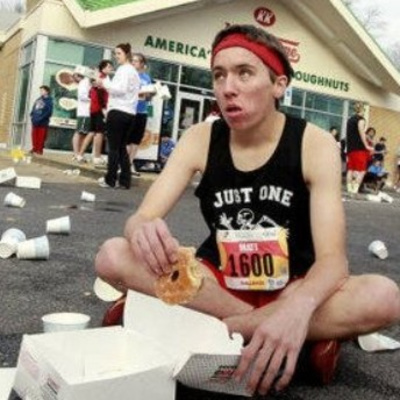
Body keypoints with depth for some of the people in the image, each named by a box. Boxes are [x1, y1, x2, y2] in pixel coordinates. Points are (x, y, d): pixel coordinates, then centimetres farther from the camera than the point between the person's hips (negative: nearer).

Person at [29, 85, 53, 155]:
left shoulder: (49, 101, -4)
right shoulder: (38, 100, 16)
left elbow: (49, 112, -13)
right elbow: (33, 109, 20)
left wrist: (41, 118, -18)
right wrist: (32, 116, 3)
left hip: (43, 122, -6)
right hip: (35, 122, 6)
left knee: (41, 136, -4)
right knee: (34, 136, 8)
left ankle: (40, 149, 3)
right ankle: (34, 148, 16)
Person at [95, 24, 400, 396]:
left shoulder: (315, 144, -14)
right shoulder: (200, 139, -7)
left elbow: (332, 256, -22)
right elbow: (141, 217, -15)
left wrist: (299, 306, -46)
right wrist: (143, 231, -42)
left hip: (291, 289, -2)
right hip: (217, 282, 3)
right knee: (113, 256, -23)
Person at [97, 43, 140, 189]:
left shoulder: (123, 69, -5)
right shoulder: (134, 71, 24)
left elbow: (121, 89, -18)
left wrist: (104, 84, -10)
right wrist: (107, 87, 16)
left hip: (118, 111, -9)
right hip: (130, 113, 9)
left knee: (114, 147, -5)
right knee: (122, 147, 10)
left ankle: (110, 179, -2)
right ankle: (125, 180, 7)